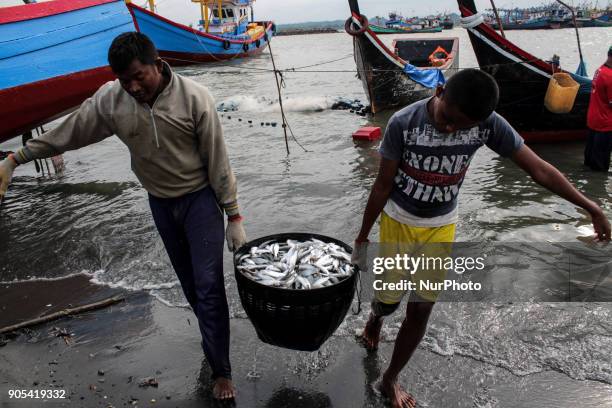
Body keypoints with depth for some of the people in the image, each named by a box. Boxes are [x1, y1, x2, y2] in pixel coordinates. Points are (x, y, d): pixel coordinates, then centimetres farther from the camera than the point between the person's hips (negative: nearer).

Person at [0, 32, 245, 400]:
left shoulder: (195, 98, -21)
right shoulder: (110, 99, -9)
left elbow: (218, 161, -16)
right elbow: (68, 132, 3)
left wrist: (234, 216, -13)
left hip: (200, 199, -4)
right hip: (161, 203, 4)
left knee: (208, 285, -4)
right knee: (189, 283, 15)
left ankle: (221, 371, 9)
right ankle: (214, 338, 37)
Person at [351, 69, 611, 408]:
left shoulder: (490, 125, -17)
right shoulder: (403, 122, -23)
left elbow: (539, 169, -9)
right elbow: (383, 185, -14)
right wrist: (362, 237, -6)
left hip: (440, 228, 2)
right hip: (397, 222, -1)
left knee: (420, 311, 5)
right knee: (388, 300, 8)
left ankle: (390, 380, 27)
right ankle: (376, 318, 49)